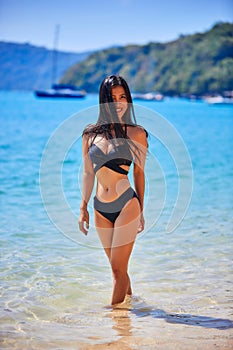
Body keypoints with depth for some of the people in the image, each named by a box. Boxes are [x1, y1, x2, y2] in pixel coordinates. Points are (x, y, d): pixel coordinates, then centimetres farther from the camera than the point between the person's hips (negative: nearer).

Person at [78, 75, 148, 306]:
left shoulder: (136, 134, -1)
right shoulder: (90, 134, 6)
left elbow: (139, 173, 4)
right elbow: (88, 173, 12)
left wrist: (141, 210, 7)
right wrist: (83, 208, 10)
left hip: (127, 204, -4)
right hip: (101, 209, 4)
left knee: (118, 268, -4)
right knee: (117, 268, 14)